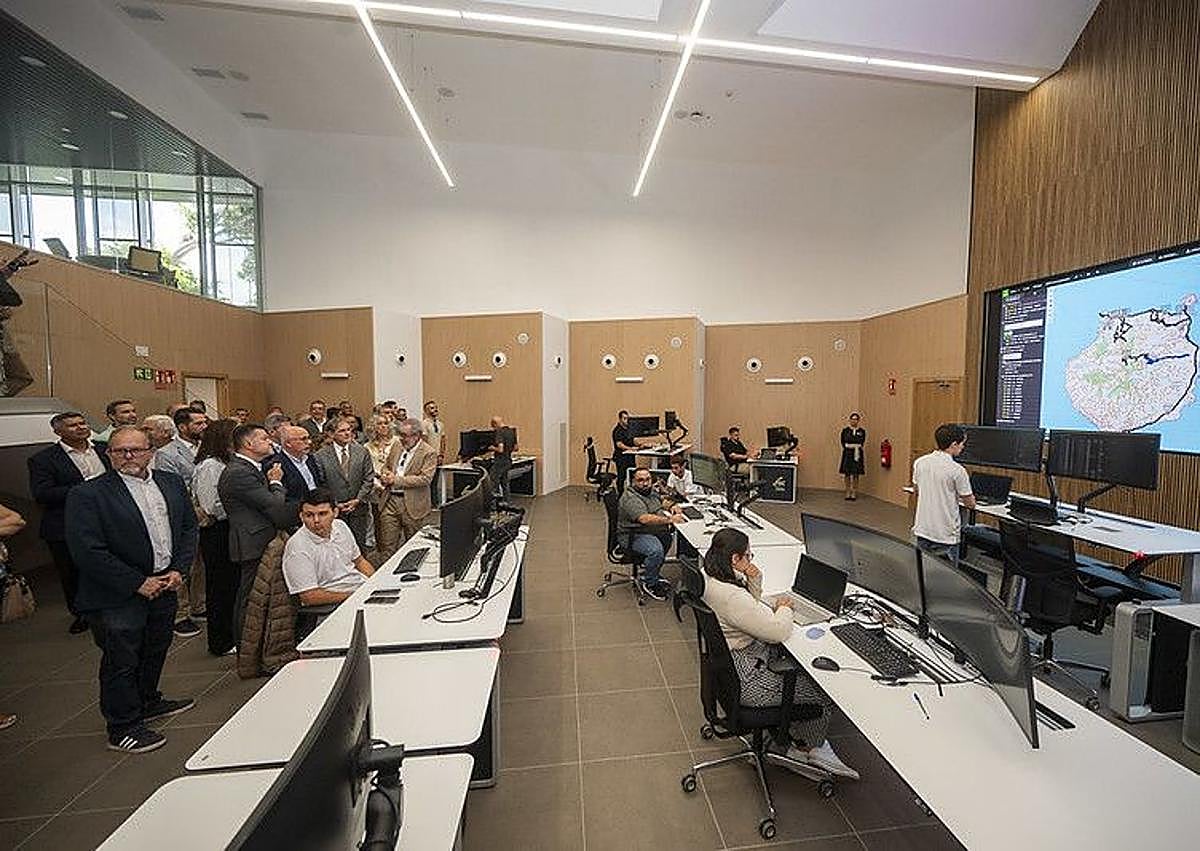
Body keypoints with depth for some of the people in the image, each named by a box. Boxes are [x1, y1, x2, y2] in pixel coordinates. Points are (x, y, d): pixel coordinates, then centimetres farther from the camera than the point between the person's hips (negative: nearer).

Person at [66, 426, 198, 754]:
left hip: (165, 585, 5)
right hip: (118, 596, -5)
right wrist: (138, 583, -17)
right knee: (121, 661, 9)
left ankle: (148, 702, 44)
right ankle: (122, 729, 27)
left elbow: (188, 527, 6)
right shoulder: (87, 495, -14)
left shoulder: (171, 483, 2)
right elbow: (88, 551, -17)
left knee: (155, 651, 22)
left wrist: (180, 570, -5)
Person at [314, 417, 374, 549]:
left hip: (358, 507, 2)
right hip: (334, 509, -1)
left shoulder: (362, 452, 1)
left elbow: (369, 479, 1)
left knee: (359, 546, 8)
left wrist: (357, 500, -7)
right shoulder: (321, 456, -4)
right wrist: (334, 504, -8)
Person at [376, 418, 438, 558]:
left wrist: (397, 480, -20)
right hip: (390, 500, 5)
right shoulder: (397, 445, 7)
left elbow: (425, 478, -20)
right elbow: (386, 465, 21)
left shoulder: (429, 453, -12)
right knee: (387, 545, 9)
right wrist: (385, 475, -3)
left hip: (412, 504, -5)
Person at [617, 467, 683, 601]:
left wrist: (671, 509, 6)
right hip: (633, 536, -10)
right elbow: (645, 519, -33)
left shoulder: (651, 491, 10)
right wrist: (670, 520, -35)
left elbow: (660, 506, 28)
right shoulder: (630, 498, -20)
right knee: (656, 550, -30)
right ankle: (648, 584, -5)